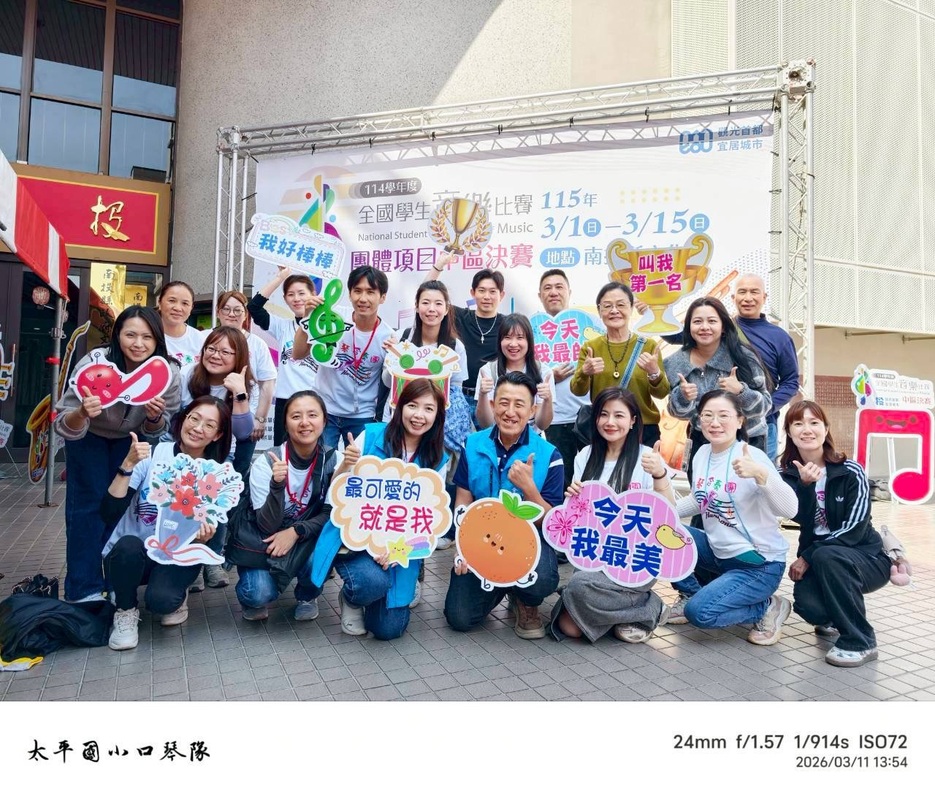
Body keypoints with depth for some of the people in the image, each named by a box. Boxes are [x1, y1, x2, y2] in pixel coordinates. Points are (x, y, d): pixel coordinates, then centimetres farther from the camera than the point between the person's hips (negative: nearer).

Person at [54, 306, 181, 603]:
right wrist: (82, 413, -50)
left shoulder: (167, 372, -26)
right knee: (88, 505, -7)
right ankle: (83, 590, 4)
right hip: (88, 435, -2)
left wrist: (155, 417, -35)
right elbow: (63, 427, -29)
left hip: (131, 438, 2)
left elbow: (155, 430, -12)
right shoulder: (93, 364, -32)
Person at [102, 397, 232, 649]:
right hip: (129, 554, 1)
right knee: (129, 544, -33)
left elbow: (210, 536, -2)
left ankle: (176, 596, 9)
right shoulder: (151, 455, -12)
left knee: (161, 599, -29)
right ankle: (126, 610, -4)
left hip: (176, 557, 0)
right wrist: (128, 464, -28)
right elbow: (109, 514, -18)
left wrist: (204, 537, -26)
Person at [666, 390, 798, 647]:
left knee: (700, 612, -23)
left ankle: (768, 607, 4)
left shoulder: (752, 456, -19)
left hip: (759, 563, -7)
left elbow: (790, 509, -31)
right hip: (717, 553, 7)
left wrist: (760, 473, -46)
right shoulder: (702, 454, 0)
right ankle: (690, 593, 13)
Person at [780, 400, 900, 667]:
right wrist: (806, 485, -36)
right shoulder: (787, 475, -4)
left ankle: (860, 642, -17)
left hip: (867, 557, -3)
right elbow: (803, 521, -18)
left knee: (826, 556, -36)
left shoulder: (850, 472, -14)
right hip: (820, 561, 3)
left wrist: (807, 557, -22)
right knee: (807, 604, -27)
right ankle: (836, 619, 13)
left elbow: (854, 529, -19)